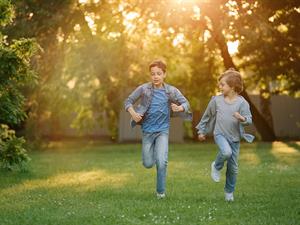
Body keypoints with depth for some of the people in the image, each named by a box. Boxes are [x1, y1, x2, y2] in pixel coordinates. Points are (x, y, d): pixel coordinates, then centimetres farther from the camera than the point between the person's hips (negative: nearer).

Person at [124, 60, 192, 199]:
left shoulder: (171, 91, -8)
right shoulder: (143, 89, -9)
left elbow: (186, 103, -3)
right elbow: (129, 101, 0)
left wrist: (180, 108, -25)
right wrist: (133, 113, -18)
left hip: (163, 130, -1)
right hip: (147, 130, 1)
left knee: (161, 162, -16)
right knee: (148, 164, 9)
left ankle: (160, 191, 3)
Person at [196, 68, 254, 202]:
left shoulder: (242, 102, -8)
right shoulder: (216, 100, -1)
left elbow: (249, 120, -13)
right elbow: (207, 115, 12)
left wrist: (242, 118, -36)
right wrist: (201, 131, 18)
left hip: (235, 137, 1)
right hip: (220, 134, 0)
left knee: (233, 167, 6)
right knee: (226, 152, -32)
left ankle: (229, 192, 26)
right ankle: (216, 166, 0)